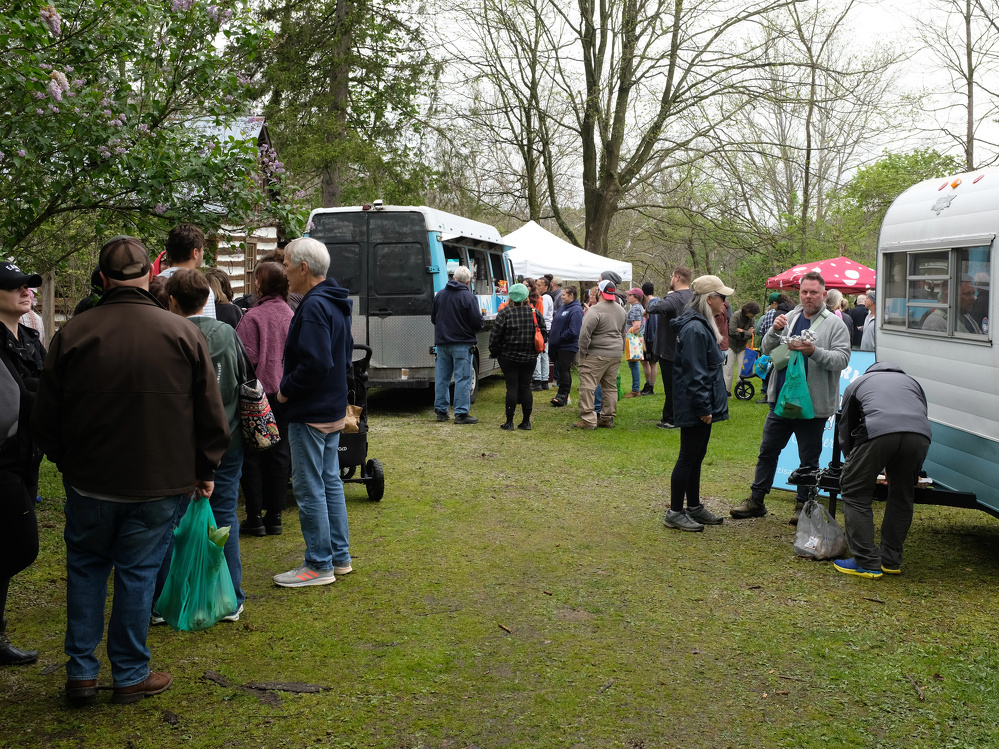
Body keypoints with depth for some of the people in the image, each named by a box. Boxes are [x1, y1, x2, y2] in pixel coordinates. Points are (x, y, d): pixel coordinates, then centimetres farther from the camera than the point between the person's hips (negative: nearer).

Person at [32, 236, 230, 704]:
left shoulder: (73, 334, -7)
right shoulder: (182, 333, -7)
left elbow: (45, 420, 1)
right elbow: (211, 414, -1)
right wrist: (205, 469, 12)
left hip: (89, 481, 1)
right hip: (159, 483, 0)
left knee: (85, 569, 17)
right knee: (137, 573, 10)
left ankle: (81, 672, 21)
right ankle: (130, 675, 19)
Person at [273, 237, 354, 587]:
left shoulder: (313, 307, -20)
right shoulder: (335, 303, 11)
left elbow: (315, 363, -28)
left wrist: (286, 389, -14)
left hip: (310, 414, -10)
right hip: (334, 408, 10)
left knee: (310, 489, -1)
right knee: (330, 482, 17)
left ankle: (319, 565, 6)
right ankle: (340, 556, 25)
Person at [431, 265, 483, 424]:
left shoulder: (440, 294, 7)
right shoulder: (467, 296, -12)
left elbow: (433, 318, 16)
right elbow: (477, 323, -13)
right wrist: (482, 323, 9)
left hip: (442, 342, 6)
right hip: (462, 343, -6)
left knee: (441, 378, 12)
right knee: (462, 378, -2)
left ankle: (441, 411, 16)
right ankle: (461, 413, -3)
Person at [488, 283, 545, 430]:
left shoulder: (505, 313, -9)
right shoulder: (535, 313, 2)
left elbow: (495, 335, -7)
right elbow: (544, 333, 8)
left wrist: (494, 352, 6)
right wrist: (535, 349, 19)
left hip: (509, 357, -3)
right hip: (530, 358, 3)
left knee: (512, 387, -1)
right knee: (526, 387, 9)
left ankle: (509, 422, 1)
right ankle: (526, 422, 11)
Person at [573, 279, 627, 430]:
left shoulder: (595, 310, -15)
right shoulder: (622, 310, 12)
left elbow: (585, 333, -19)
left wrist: (583, 352, -9)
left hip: (596, 355, -8)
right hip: (615, 355, 8)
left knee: (587, 386, -4)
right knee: (610, 387, 13)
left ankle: (588, 420, -7)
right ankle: (607, 419, 17)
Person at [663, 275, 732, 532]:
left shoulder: (702, 325, 14)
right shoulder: (695, 329, -20)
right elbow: (694, 374, -23)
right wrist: (703, 408, -21)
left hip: (701, 407, 10)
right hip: (694, 409, -10)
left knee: (696, 456, 17)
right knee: (688, 458, -2)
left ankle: (694, 507, 27)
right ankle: (674, 513, 7)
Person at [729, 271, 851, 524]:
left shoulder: (835, 325, -3)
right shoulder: (790, 318, 11)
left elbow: (842, 358, -13)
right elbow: (766, 350, 10)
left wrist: (814, 351, -27)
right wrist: (774, 331, -10)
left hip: (813, 404, -5)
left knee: (808, 458, 5)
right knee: (768, 449, 10)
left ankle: (803, 505, 17)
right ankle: (756, 500, 19)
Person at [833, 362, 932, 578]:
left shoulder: (856, 384, 34)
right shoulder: (911, 382, 41)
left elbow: (845, 432, 33)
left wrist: (854, 465, 48)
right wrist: (913, 473, 48)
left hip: (877, 432, -4)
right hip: (919, 436, 4)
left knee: (855, 493, 10)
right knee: (901, 497, 22)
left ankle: (867, 563, 7)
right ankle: (891, 561, 28)